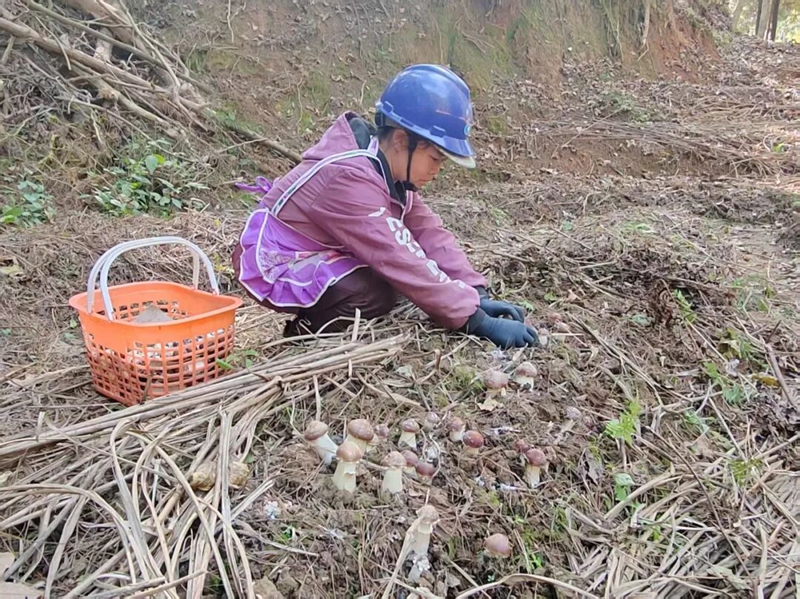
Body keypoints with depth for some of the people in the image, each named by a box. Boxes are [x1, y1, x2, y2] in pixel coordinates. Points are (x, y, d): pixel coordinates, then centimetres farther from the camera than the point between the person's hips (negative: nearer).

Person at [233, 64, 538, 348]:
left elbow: (428, 231, -7)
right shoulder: (351, 179, -31)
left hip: (317, 253, 9)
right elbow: (405, 265, -35)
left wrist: (479, 296, -17)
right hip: (272, 265, -9)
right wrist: (481, 322, -32)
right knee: (380, 292, -30)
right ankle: (307, 332, -4)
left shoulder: (387, 165, -4)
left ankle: (320, 315, 7)